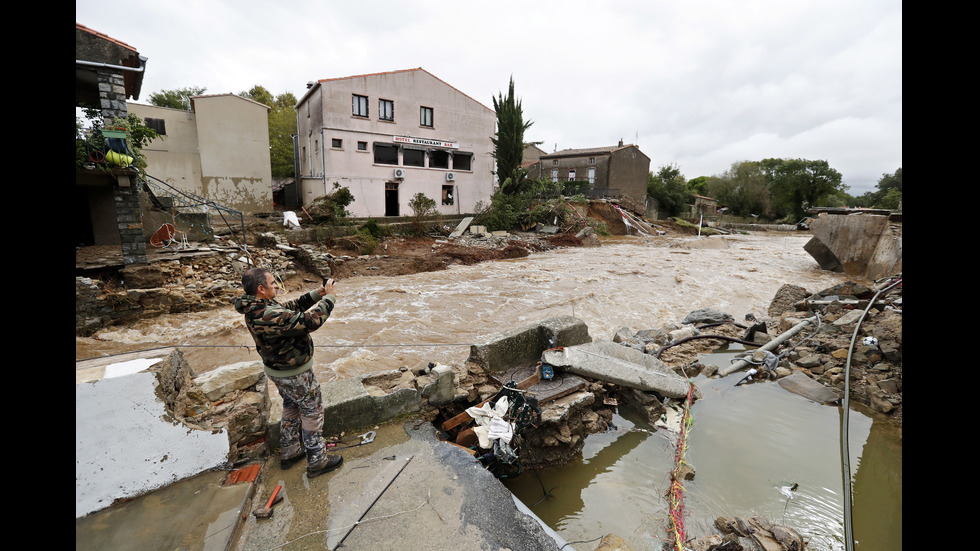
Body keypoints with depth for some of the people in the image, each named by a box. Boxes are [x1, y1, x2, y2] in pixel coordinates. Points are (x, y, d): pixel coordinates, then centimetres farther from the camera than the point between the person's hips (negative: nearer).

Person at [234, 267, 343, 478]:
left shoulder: (254, 308, -5)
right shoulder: (269, 316, -36)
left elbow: (292, 307, 3)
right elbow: (309, 321, -37)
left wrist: (317, 294, -8)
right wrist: (329, 297, -25)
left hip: (278, 369, 9)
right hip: (295, 373, -9)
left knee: (291, 408, 26)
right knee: (312, 412, 7)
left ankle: (288, 452, 43)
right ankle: (317, 462, 21)